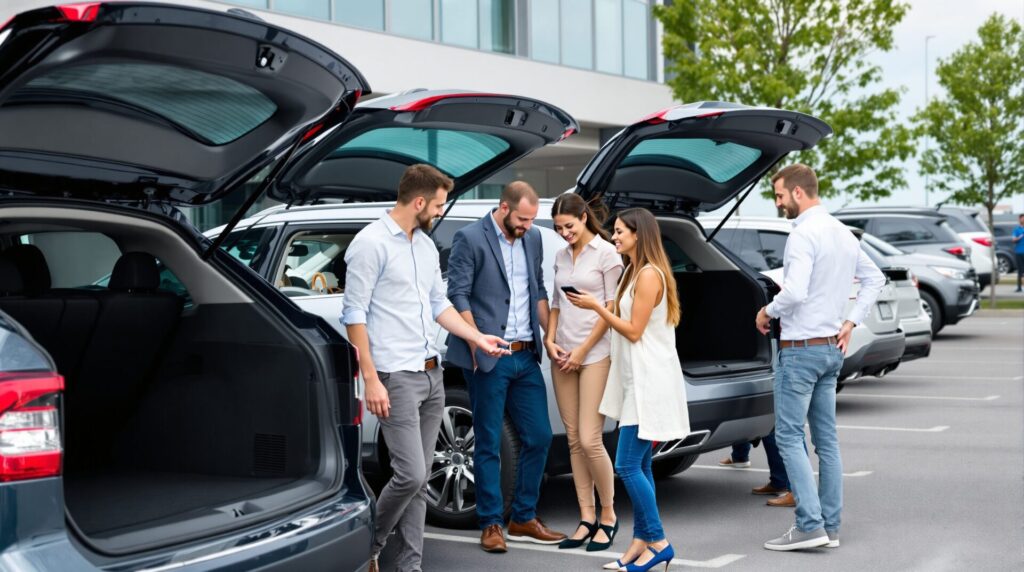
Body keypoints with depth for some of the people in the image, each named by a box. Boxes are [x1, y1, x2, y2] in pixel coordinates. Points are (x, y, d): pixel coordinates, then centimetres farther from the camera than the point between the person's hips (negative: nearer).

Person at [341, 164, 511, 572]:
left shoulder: (426, 245, 14)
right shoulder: (371, 243, -11)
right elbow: (354, 314, -13)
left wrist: (478, 338, 16)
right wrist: (371, 379, -17)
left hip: (432, 373, 8)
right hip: (396, 377, -8)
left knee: (420, 479, 8)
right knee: (410, 475, -12)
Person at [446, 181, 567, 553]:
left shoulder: (532, 239, 11)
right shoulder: (470, 239, -7)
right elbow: (458, 296, -10)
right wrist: (477, 345, -14)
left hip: (526, 356, 6)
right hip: (489, 359, -6)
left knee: (538, 437, 7)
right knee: (489, 444, 1)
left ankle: (523, 520, 20)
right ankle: (491, 525, 11)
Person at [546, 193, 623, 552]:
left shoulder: (606, 254, -6)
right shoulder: (561, 256, 13)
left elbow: (612, 309, -8)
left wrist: (582, 350, -11)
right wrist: (550, 340, 2)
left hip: (595, 353, -6)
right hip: (562, 354, 6)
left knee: (590, 440, -10)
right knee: (574, 441, 5)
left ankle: (608, 517, 6)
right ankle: (587, 519, 11)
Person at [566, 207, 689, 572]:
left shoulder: (650, 274, -14)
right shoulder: (634, 272, 17)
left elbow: (634, 331, -15)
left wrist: (596, 306, -11)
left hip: (649, 380, -10)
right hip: (635, 378, 10)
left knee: (628, 465, -10)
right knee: (639, 465, 10)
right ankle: (641, 542, 14)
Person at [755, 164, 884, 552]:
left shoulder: (803, 234, -17)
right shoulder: (842, 232, 12)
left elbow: (795, 291, -28)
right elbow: (874, 279, 20)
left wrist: (766, 311, -10)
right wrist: (851, 321, 14)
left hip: (801, 348, -9)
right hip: (832, 347, 9)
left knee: (789, 437, -5)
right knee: (826, 438, 11)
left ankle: (810, 526, -9)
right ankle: (830, 526, 15)